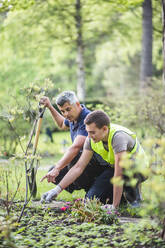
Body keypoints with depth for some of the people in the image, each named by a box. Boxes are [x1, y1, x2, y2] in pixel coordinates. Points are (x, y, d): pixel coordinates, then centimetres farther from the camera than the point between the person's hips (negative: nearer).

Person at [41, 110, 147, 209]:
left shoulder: (117, 136, -36)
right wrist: (57, 189, -19)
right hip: (114, 168, 6)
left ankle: (134, 193, -11)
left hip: (138, 169, -6)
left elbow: (119, 174, -38)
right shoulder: (91, 139, -14)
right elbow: (79, 167, -11)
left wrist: (114, 206, -38)